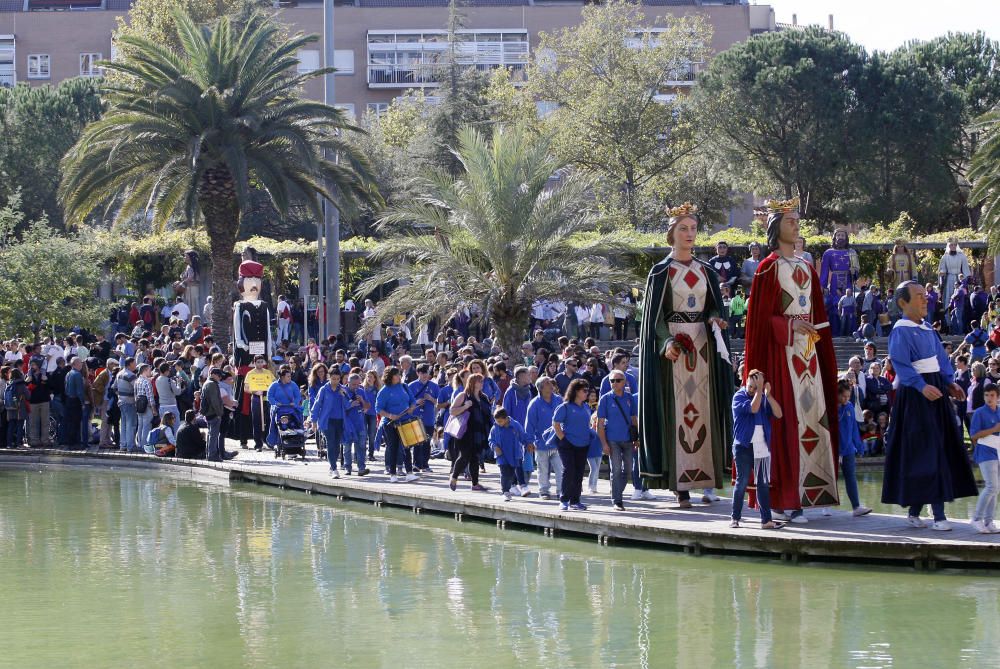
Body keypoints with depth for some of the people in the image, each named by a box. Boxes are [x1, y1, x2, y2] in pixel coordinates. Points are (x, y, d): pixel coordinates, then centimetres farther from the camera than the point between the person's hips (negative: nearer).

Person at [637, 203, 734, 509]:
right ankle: (680, 486, -9)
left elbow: (714, 307, 12)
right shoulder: (661, 271, 2)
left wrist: (715, 320, -12)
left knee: (704, 410, -1)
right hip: (673, 345, -4)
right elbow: (655, 315, -3)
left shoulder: (706, 272, 13)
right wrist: (667, 342, -19)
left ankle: (707, 480, -1)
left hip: (702, 345, 4)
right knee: (676, 411, -8)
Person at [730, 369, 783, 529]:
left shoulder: (765, 398, 9)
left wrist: (768, 394, -14)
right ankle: (735, 518, 8)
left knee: (763, 484, 3)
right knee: (742, 483, -1)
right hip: (744, 447, -4)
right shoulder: (739, 396, -4)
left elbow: (778, 414, -7)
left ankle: (766, 520, 4)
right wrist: (759, 390, -18)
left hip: (762, 448, 4)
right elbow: (753, 408, -22)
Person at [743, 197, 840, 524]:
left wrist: (819, 340, 8)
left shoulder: (806, 267, 16)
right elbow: (760, 317, -8)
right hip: (781, 351, -7)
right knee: (786, 420, -10)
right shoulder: (769, 267, -3)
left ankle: (804, 492, 3)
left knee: (811, 416, 1)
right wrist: (791, 325, -17)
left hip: (808, 352, 7)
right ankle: (782, 499, -10)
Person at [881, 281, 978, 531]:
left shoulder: (927, 329, 14)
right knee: (927, 451, -10)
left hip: (935, 391, 9)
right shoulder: (901, 331, -11)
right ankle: (938, 515, -12)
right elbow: (901, 365, -20)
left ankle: (914, 511, 16)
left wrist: (950, 383, 1)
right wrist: (921, 386, -31)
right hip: (915, 395, -9)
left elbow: (941, 359, 16)